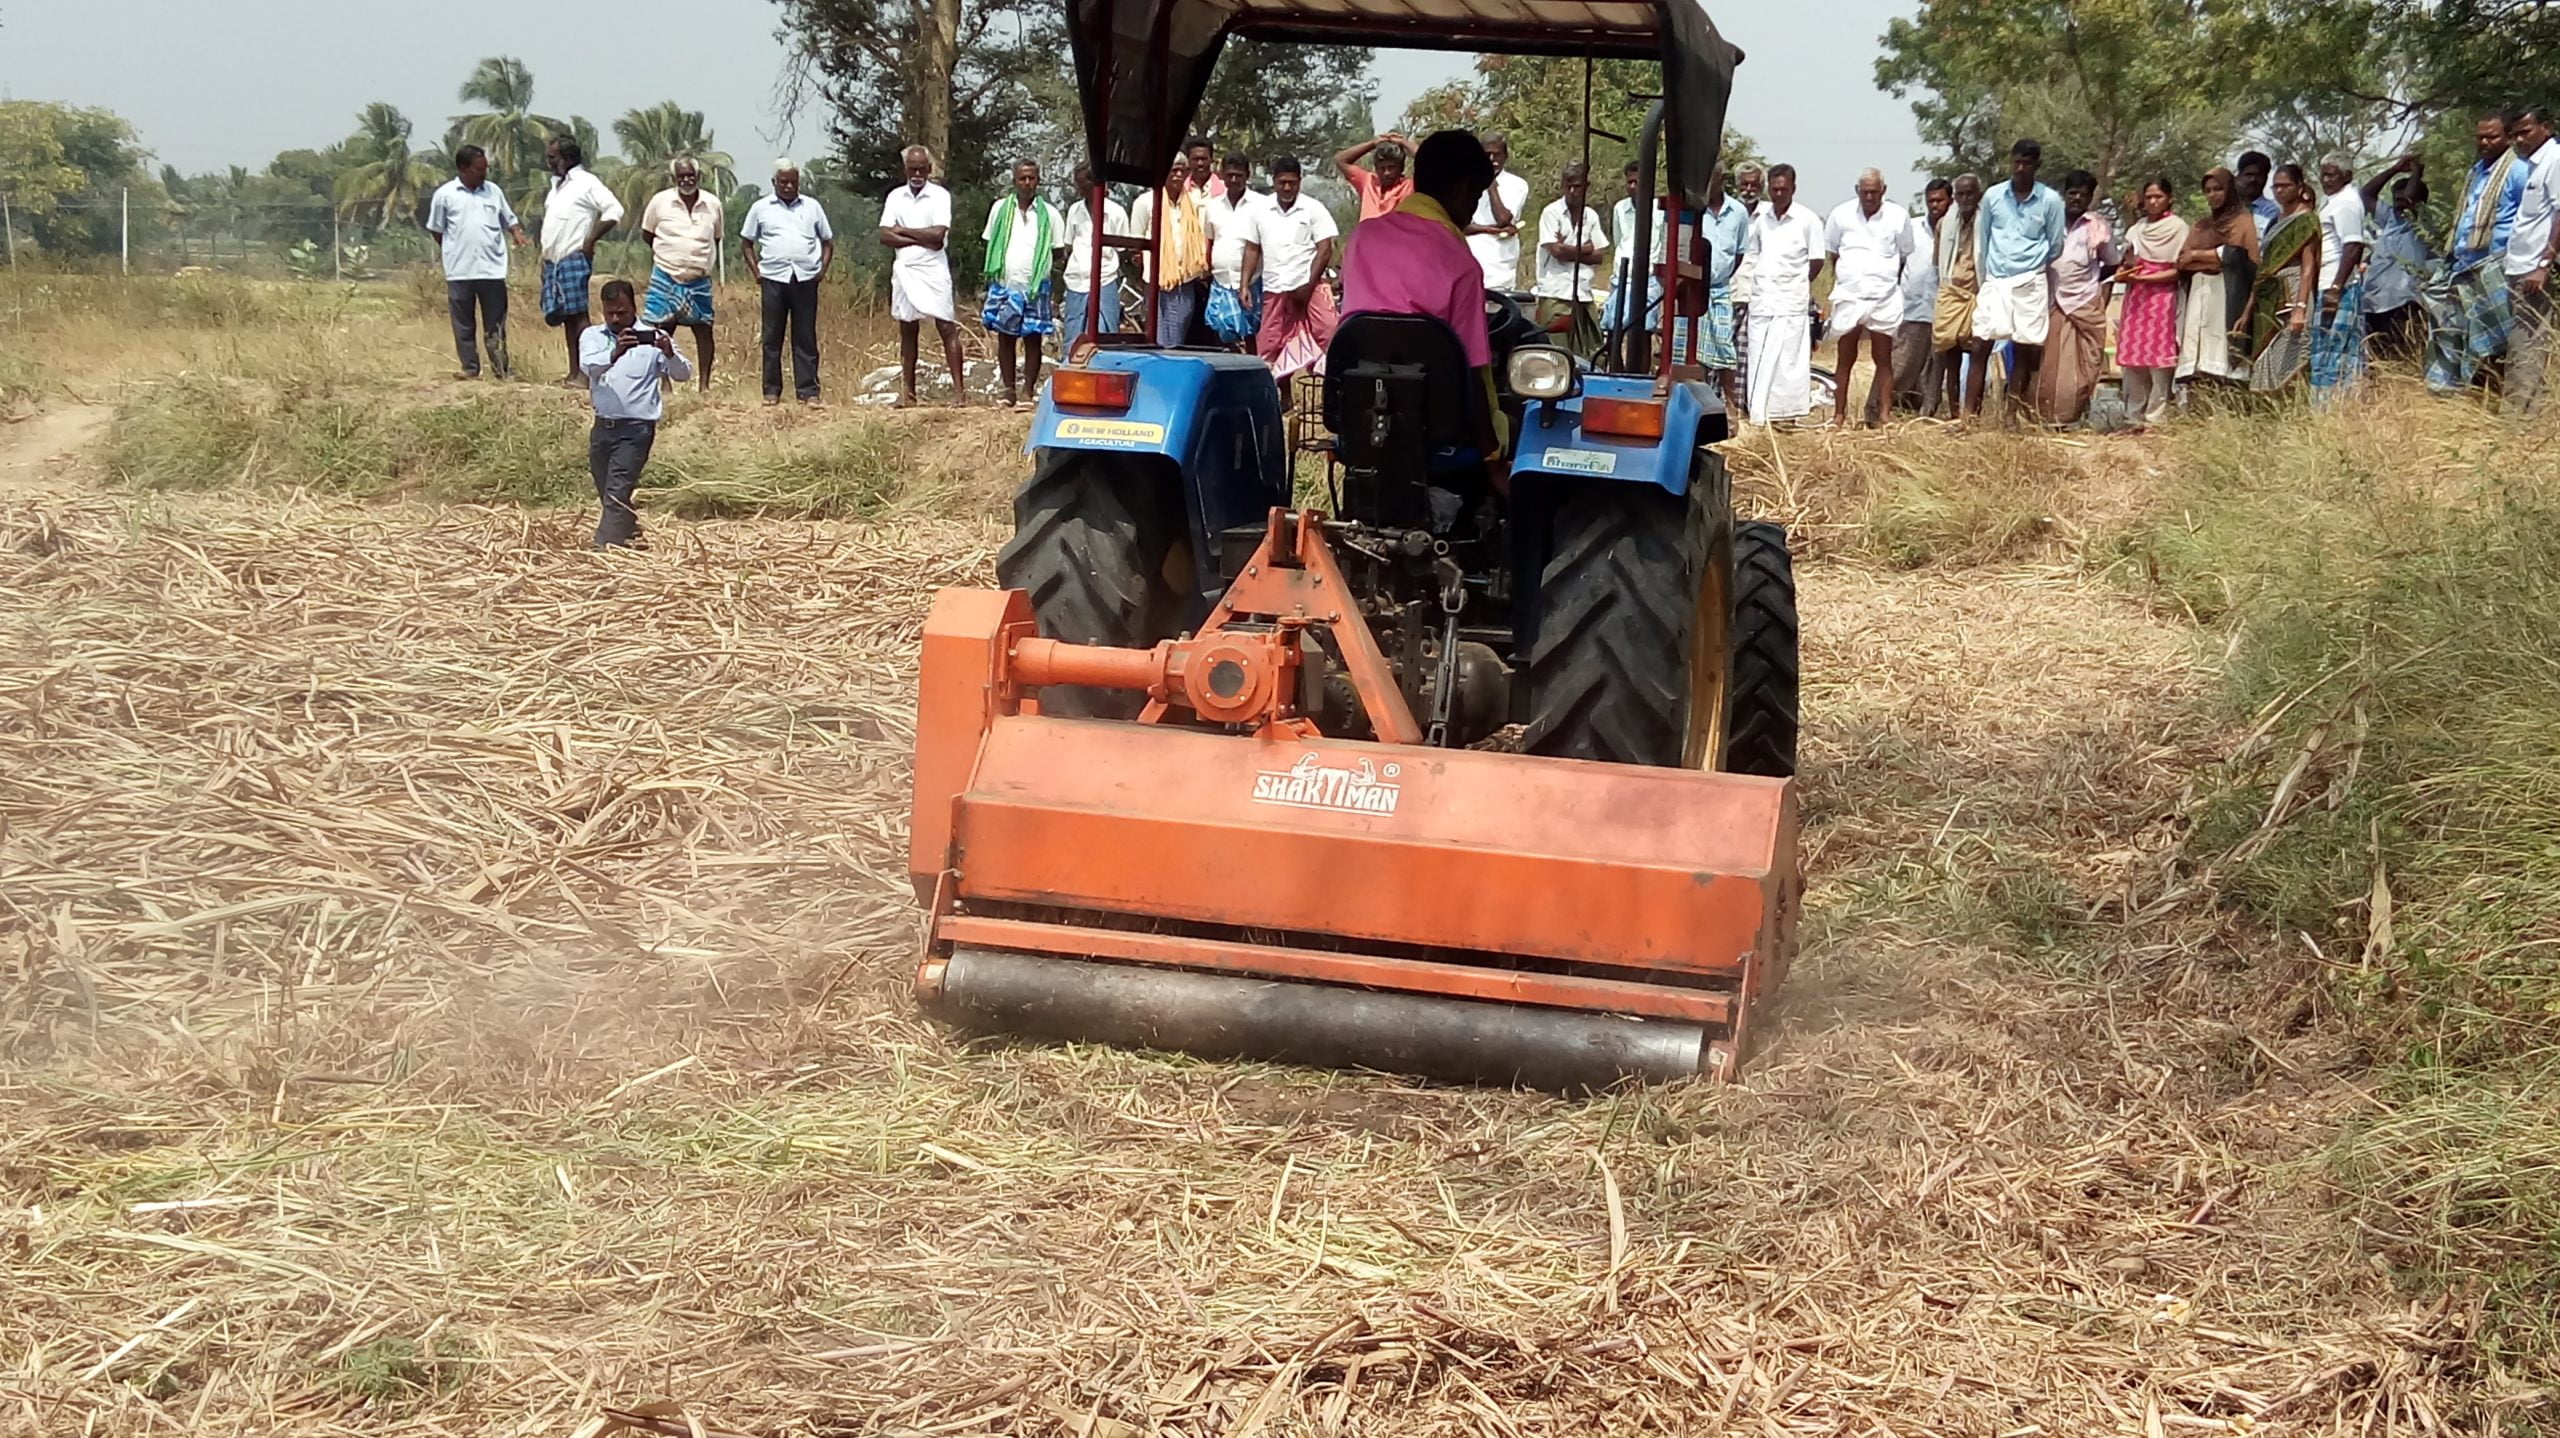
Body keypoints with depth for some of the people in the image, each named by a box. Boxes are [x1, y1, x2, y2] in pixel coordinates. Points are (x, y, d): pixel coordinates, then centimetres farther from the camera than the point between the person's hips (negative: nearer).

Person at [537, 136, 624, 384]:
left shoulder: (586, 183, -7)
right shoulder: (558, 184, 19)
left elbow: (614, 211, -16)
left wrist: (590, 241, -13)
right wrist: (545, 254, 14)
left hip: (573, 259, -8)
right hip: (553, 261, 8)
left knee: (577, 315, -11)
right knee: (566, 317, 7)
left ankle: (585, 373, -12)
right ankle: (574, 372, 8)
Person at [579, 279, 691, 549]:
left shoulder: (652, 338, -2)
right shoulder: (592, 336, 5)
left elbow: (683, 375, -11)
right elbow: (588, 367, -15)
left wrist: (670, 353, -33)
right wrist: (614, 354, -36)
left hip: (636, 427, -5)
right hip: (603, 425, 5)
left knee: (617, 494, -13)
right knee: (607, 494, 16)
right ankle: (631, 537, 35)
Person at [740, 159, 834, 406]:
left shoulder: (811, 207, 11)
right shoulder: (761, 208, 8)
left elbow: (828, 241, 16)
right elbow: (746, 243, 14)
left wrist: (823, 270, 4)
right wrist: (756, 271, 3)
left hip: (806, 279, 0)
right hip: (773, 279, 0)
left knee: (805, 338, 1)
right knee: (772, 337, 2)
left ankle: (808, 391, 3)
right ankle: (772, 391, 7)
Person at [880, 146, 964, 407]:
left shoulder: (940, 196, -2)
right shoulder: (895, 197, 8)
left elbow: (938, 234, -15)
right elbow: (885, 236, -2)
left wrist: (903, 231, -6)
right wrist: (920, 240, -11)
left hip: (933, 270, -4)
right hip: (903, 270, 4)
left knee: (947, 328, -7)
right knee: (907, 331, 8)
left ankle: (958, 388, -8)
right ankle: (908, 392, 11)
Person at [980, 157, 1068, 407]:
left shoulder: (1049, 214, 2)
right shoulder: (1000, 208, 6)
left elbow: (1059, 253, 6)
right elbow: (988, 243, 14)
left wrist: (1040, 265, -2)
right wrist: (1000, 264, 3)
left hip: (1035, 286, -1)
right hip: (1004, 284, 1)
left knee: (1033, 339, 1)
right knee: (1005, 338, 4)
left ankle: (1029, 391, 7)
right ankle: (1009, 390, 12)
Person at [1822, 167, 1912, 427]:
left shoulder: (1898, 216, 2)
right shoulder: (1841, 214, 3)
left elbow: (1905, 257, 13)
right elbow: (1831, 256, 14)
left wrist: (1889, 281, 9)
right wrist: (1843, 280, 9)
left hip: (1885, 297, 0)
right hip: (1848, 296, 0)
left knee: (1883, 359, 2)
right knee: (1846, 359, 4)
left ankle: (1881, 414, 4)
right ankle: (1839, 414, 7)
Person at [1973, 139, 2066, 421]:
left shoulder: (2050, 200, 0)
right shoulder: (1992, 197, 4)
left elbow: (2055, 247, 8)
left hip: (2031, 283, -1)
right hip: (1995, 281, 1)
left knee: (2024, 349, 1)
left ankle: (2014, 405, 8)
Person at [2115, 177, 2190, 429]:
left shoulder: (2177, 227, -1)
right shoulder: (2137, 229, 17)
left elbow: (2178, 269, -6)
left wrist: (2142, 277, -13)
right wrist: (2123, 273, 3)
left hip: (2161, 297, -6)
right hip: (2135, 298, 6)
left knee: (2158, 360, -9)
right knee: (2132, 360, 3)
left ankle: (2156, 419, -8)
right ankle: (2135, 417, 8)